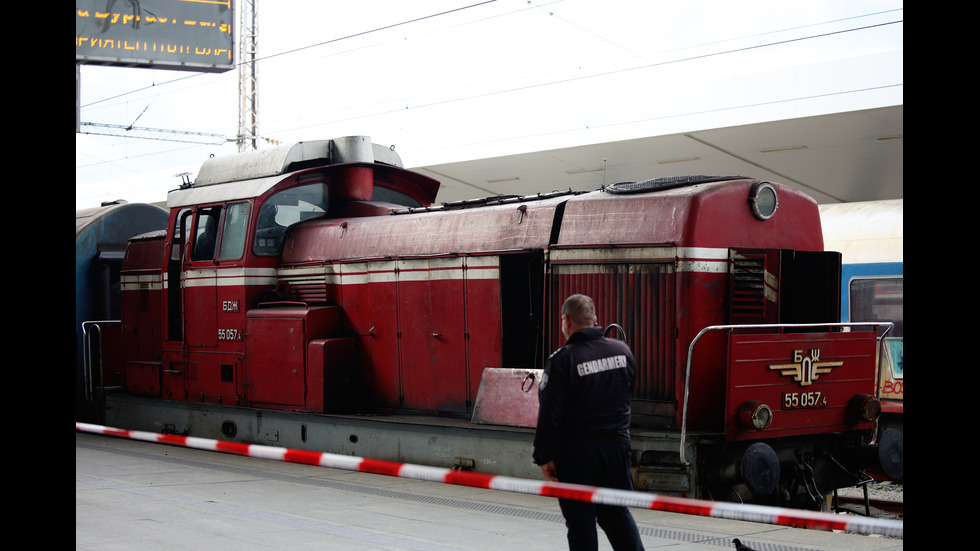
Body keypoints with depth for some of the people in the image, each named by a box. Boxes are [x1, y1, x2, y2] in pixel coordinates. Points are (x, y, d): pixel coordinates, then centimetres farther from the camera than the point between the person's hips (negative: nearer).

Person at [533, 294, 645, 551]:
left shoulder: (561, 360, -15)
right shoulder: (623, 351, 1)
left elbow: (549, 414, -15)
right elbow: (631, 391, 15)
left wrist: (544, 456, -8)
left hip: (576, 452, -5)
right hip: (617, 447, 5)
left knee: (580, 519, 4)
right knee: (617, 513, 17)